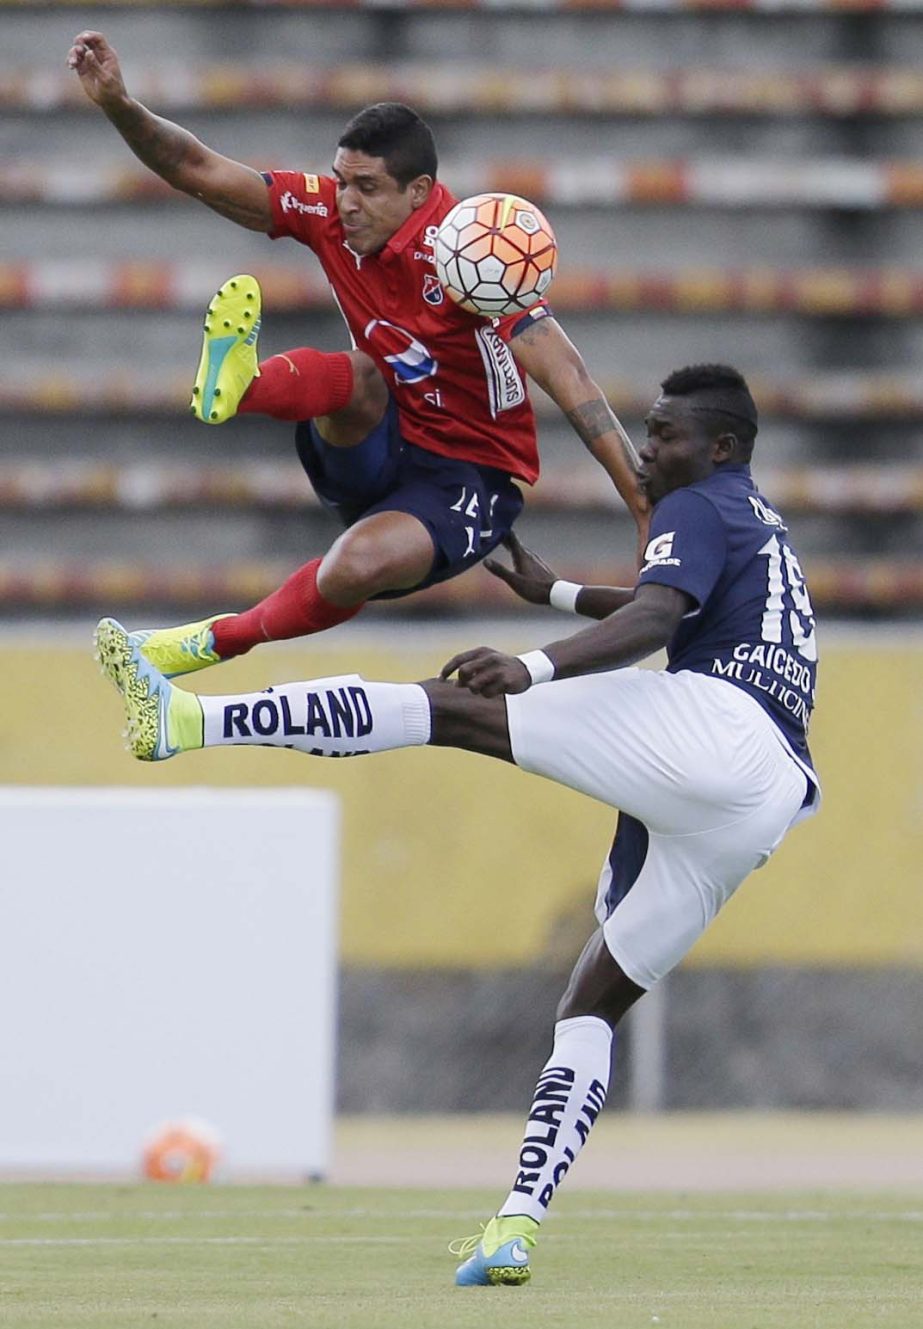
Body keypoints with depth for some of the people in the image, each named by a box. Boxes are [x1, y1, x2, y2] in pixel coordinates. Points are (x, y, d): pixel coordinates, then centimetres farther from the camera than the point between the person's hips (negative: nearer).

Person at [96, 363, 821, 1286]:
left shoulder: (699, 509, 6)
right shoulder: (763, 528, 35)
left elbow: (651, 622, -15)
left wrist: (535, 668, -29)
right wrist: (558, 594, 63)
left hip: (710, 725, -9)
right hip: (766, 803, 9)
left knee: (448, 709, -13)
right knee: (594, 1002, 13)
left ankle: (185, 720, -25)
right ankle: (516, 1230, 2)